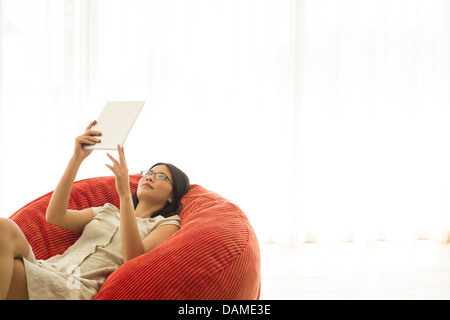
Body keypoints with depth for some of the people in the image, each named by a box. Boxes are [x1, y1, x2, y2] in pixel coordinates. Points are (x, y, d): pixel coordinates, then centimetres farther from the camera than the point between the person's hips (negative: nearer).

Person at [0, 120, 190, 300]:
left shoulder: (167, 223, 15)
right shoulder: (108, 211, 30)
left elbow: (133, 257, -7)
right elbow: (55, 216, 14)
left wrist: (124, 194, -13)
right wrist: (76, 159, 11)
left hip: (79, 287, -5)